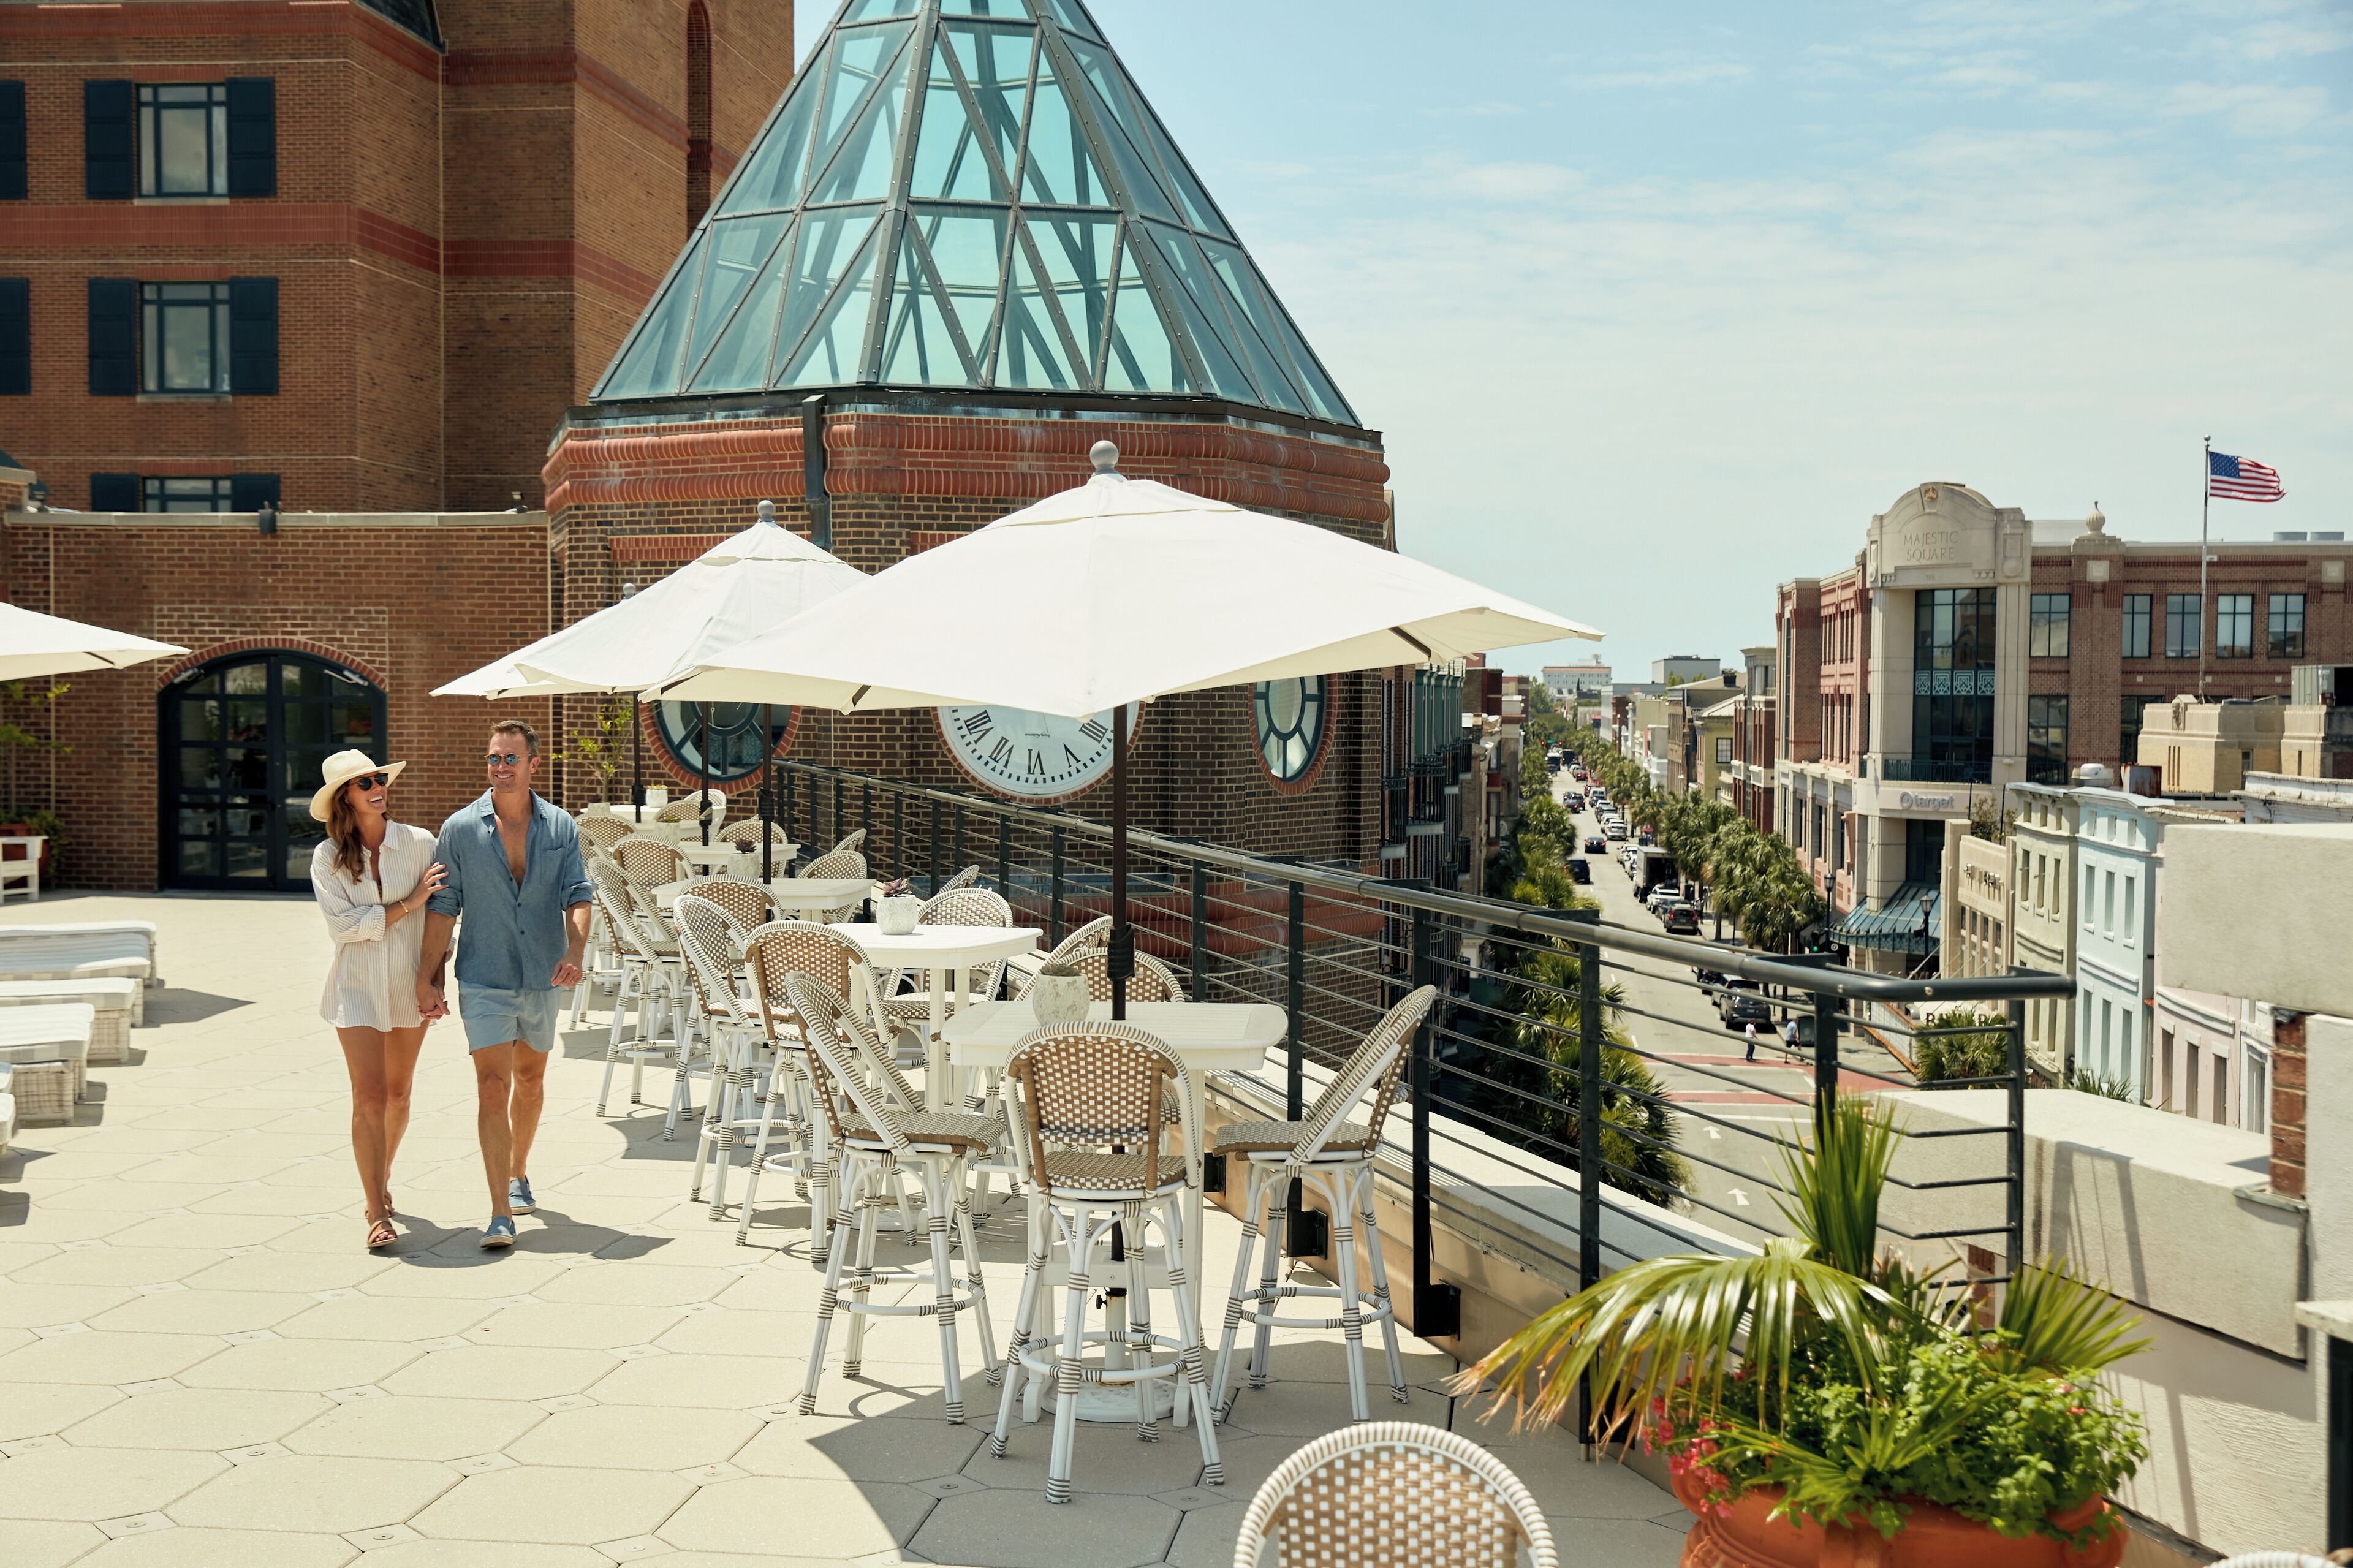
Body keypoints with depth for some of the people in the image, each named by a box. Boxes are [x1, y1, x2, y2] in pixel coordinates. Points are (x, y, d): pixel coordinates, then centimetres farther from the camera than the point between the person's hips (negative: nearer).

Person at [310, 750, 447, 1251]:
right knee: (369, 1097, -10)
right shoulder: (328, 857, -6)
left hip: (409, 986, 2)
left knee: (398, 1095, 14)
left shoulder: (420, 844, -5)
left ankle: (379, 1179, 38)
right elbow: (345, 925, -14)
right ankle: (377, 1214, -7)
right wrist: (409, 902, -18)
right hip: (357, 988, -2)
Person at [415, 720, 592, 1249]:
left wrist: (574, 953, -22)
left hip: (542, 978, 3)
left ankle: (518, 1173, 42)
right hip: (484, 981, -3)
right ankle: (501, 1214, -14)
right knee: (493, 1087, -11)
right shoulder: (460, 828, -4)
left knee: (530, 1079, 19)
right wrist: (426, 978, -4)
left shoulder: (561, 828, 1)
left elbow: (577, 897, -4)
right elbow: (442, 907, -2)